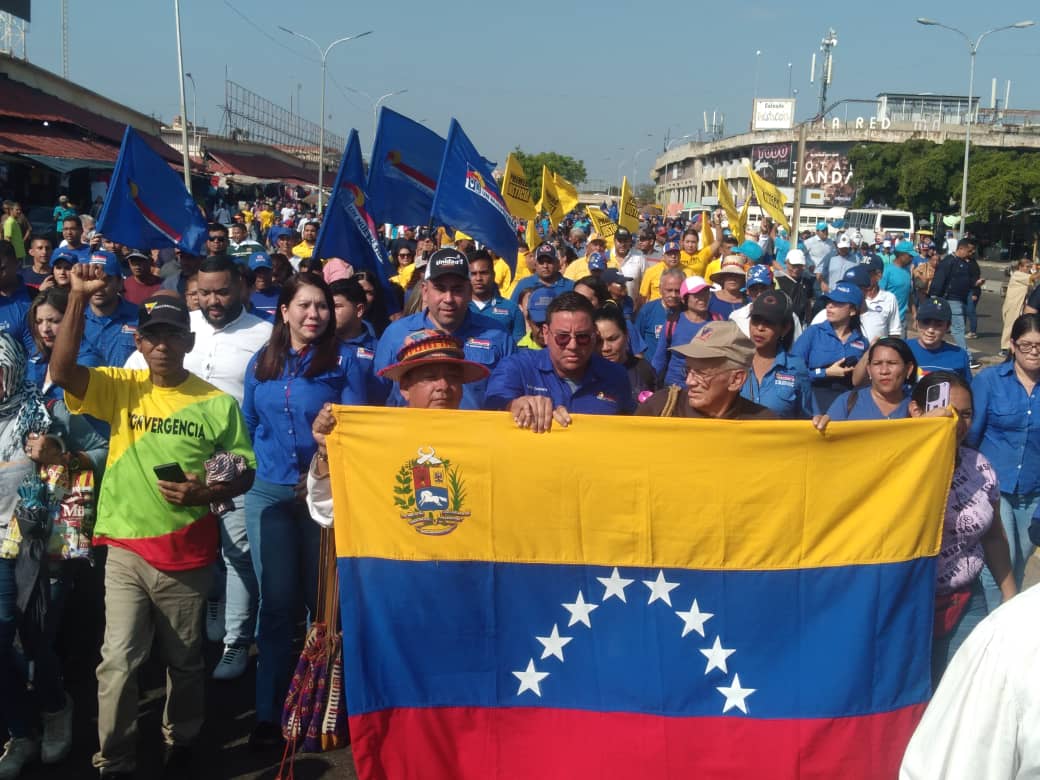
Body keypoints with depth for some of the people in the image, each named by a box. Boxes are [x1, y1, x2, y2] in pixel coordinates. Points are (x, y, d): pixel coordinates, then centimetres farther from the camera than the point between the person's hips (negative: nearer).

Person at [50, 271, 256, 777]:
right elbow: (61, 370, -16)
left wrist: (206, 492, -18)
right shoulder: (121, 389, 0)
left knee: (184, 659, 15)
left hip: (187, 552, 0)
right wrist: (79, 298, -22)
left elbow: (244, 472, 2)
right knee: (118, 661, -3)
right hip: (126, 548, 0)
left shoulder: (217, 404, -3)